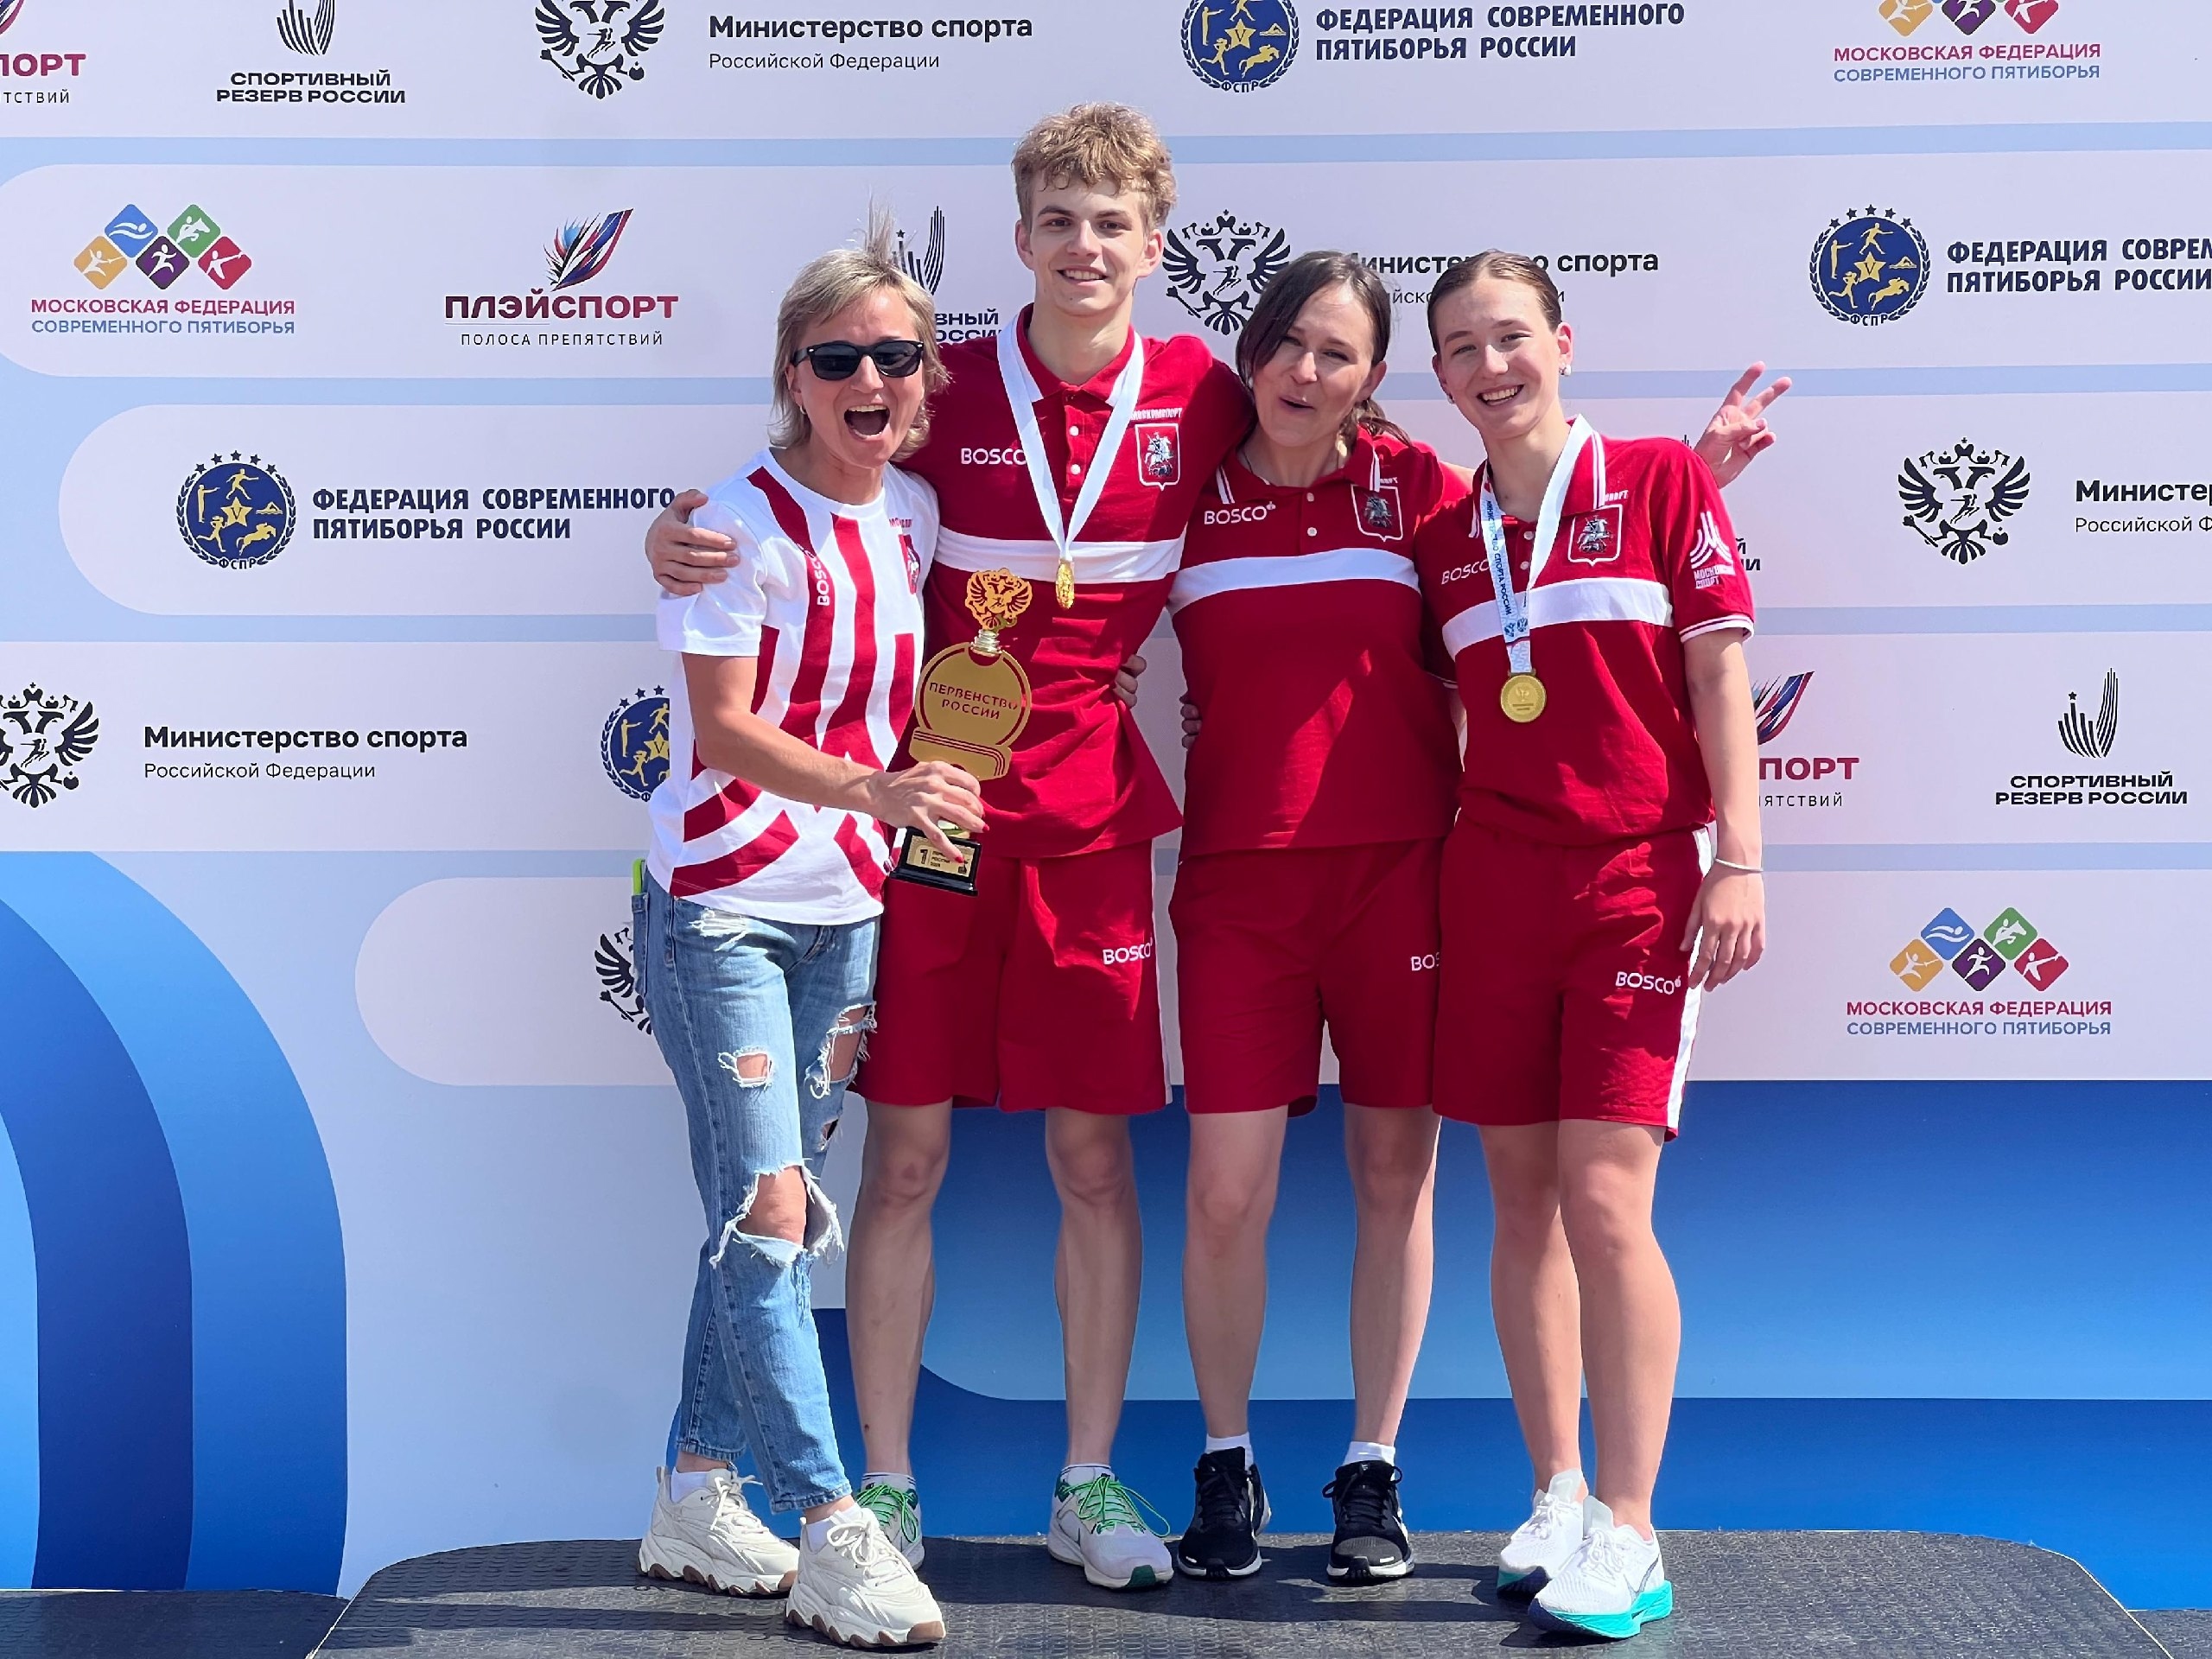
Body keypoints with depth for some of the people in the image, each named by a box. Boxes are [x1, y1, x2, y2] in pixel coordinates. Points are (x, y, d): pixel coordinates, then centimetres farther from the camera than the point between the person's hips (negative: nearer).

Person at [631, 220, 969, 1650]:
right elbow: (720, 732, -18)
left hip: (844, 911, 6)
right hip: (719, 904, -6)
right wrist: (871, 789, -31)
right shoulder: (748, 523, -12)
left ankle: (698, 1502, 23)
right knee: (768, 1207, -9)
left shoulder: (918, 513, 5)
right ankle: (831, 1533, -4)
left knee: (775, 1216, 11)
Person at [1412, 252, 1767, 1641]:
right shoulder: (1445, 536, 11)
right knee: (1522, 1204, 6)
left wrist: (1739, 857, -10)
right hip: (1494, 884, 5)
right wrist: (1430, 876, 8)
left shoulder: (1659, 479, 1)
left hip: (1640, 876, -4)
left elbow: (1717, 669, -3)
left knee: (1605, 1202, -11)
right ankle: (1559, 1503, 17)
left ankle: (1627, 1538, -4)